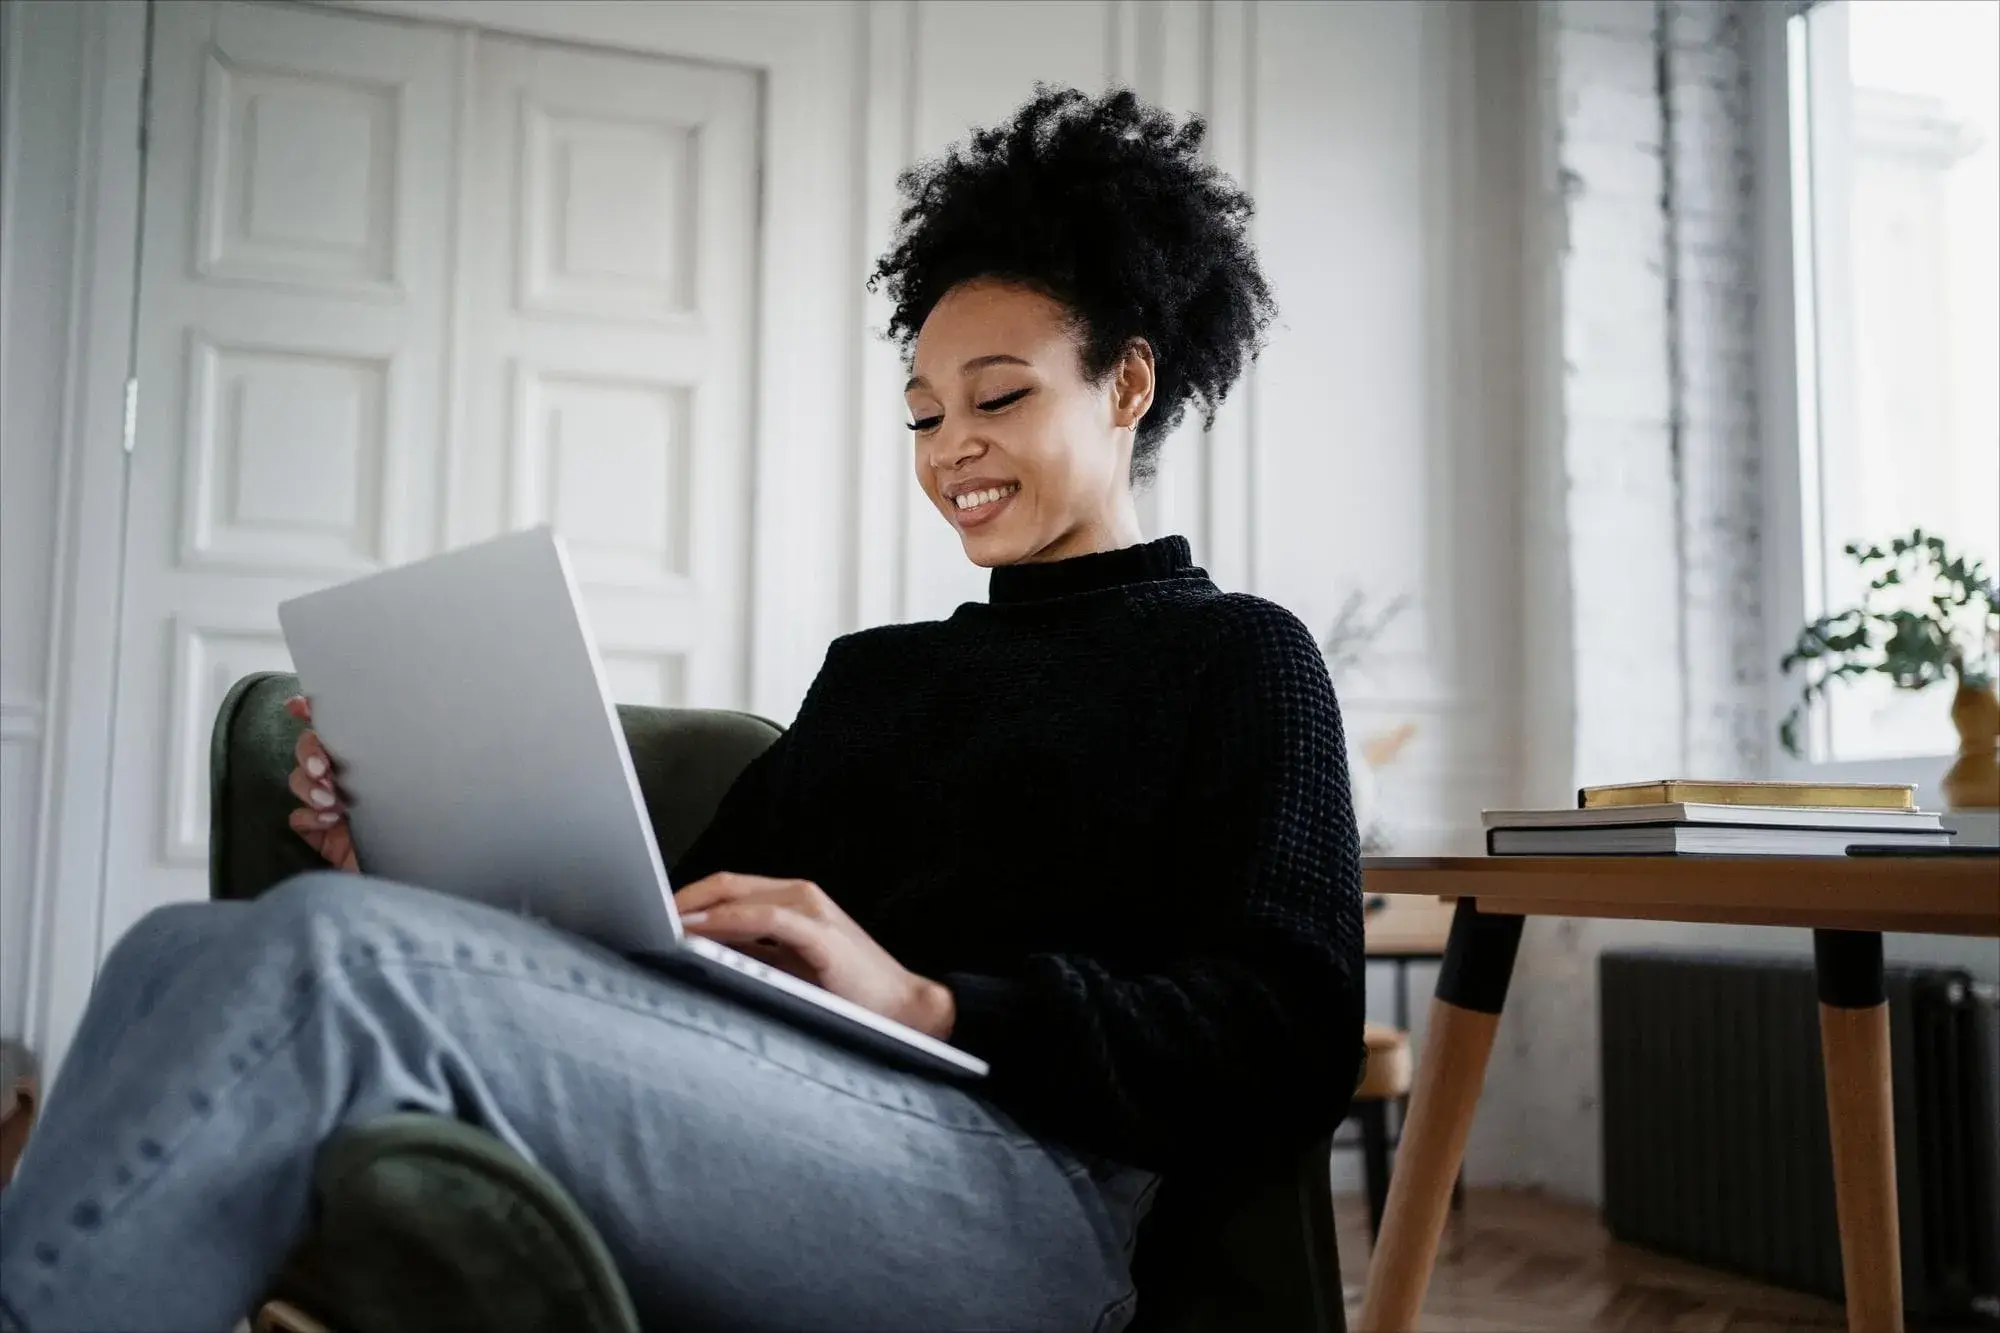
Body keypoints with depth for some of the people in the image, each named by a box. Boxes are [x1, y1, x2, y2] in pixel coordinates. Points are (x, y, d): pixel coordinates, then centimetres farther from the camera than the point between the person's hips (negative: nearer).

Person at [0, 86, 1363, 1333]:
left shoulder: (1237, 655, 12)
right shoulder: (872, 670, 30)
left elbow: (1293, 1046, -3)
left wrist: (931, 1002, -15)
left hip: (1017, 1188, -6)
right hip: (757, 1123, 6)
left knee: (331, 952, -26)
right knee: (183, 953, -16)